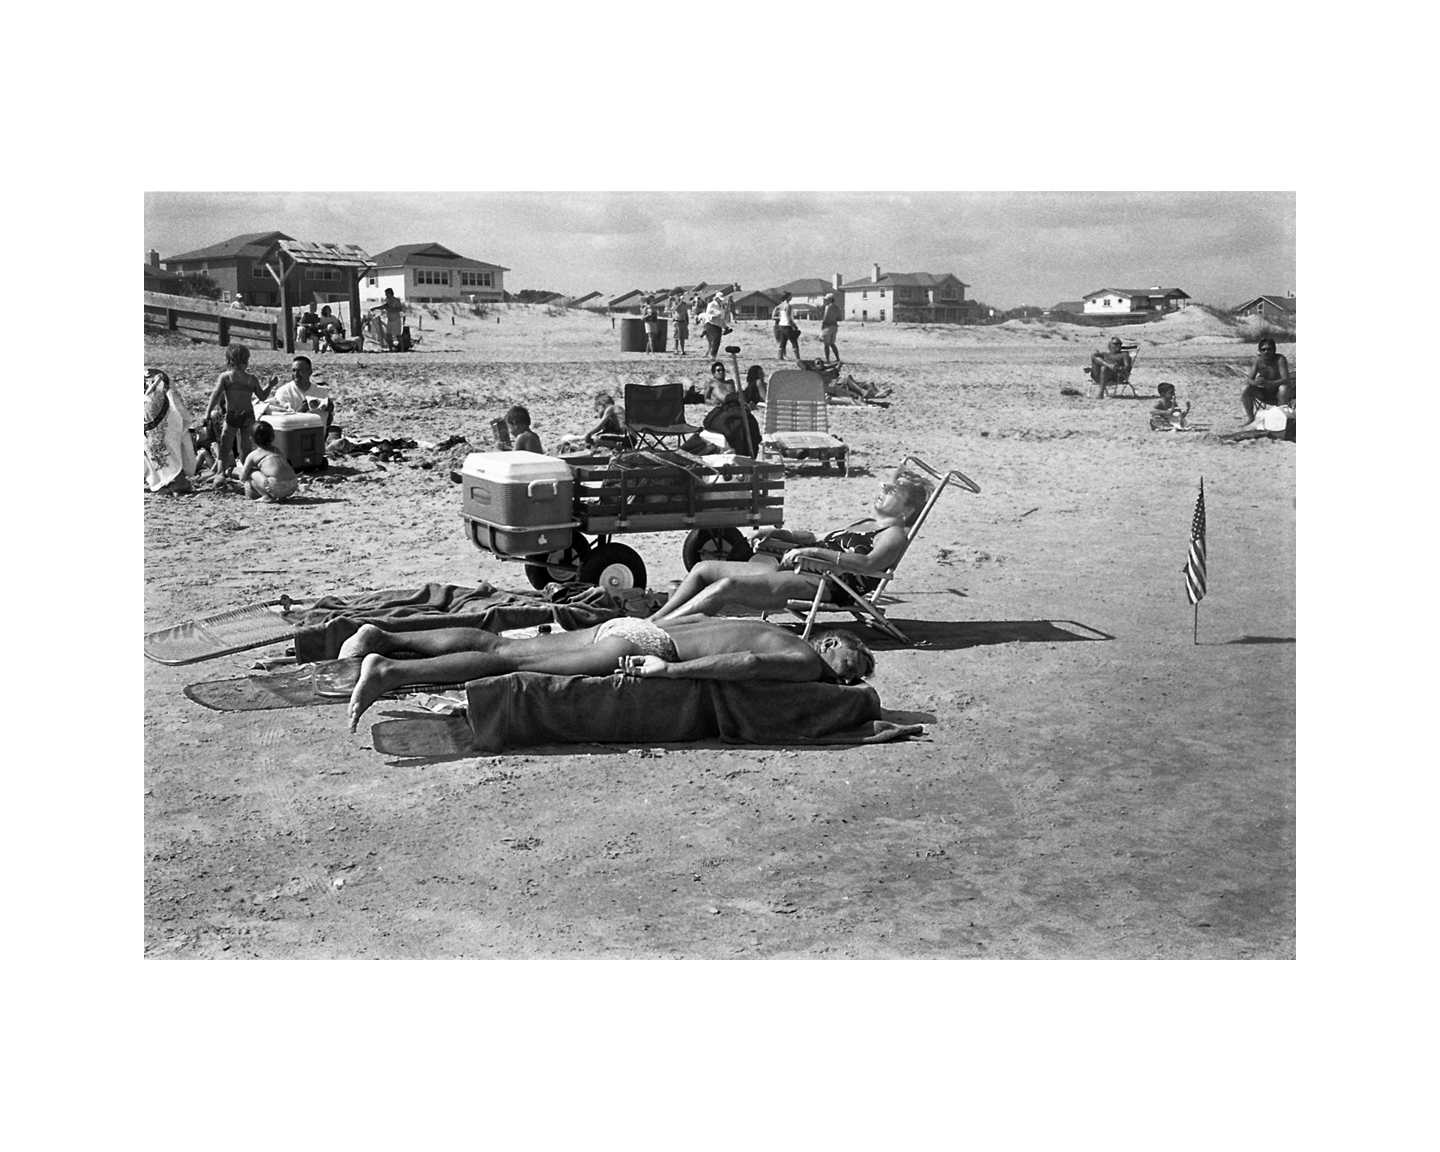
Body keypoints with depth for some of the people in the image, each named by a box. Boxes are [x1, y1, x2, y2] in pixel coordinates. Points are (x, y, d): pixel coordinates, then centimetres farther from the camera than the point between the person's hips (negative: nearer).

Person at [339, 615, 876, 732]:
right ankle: (391, 671, -21)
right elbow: (747, 663, -24)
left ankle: (384, 639, 2)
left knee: (499, 645, 4)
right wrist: (670, 670, -25)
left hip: (632, 627, 8)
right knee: (509, 664, -14)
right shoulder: (804, 661, -4)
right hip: (643, 646, -8)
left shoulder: (778, 635, 24)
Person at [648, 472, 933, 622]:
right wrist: (781, 534, 19)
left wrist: (815, 551, -25)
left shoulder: (893, 534, 0)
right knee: (703, 568, 3)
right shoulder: (866, 523, 29)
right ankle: (659, 617, 0)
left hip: (818, 582, -10)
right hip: (790, 568, 10)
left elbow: (870, 564, -20)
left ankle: (657, 627, -24)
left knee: (727, 585, -26)